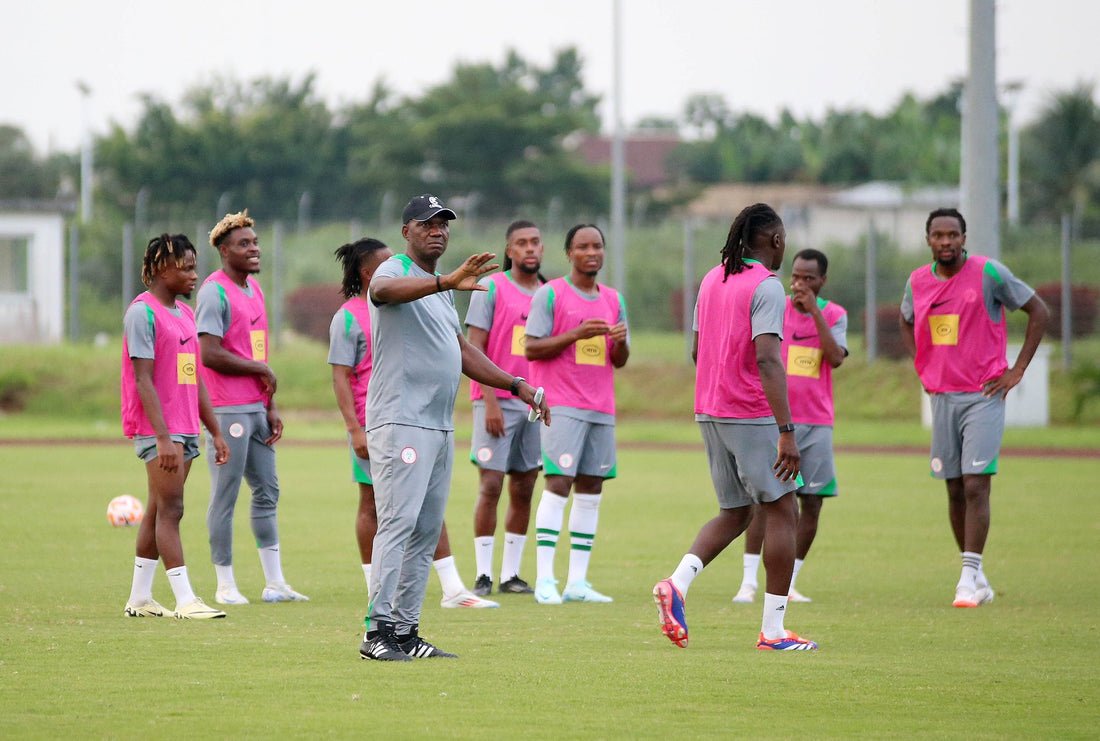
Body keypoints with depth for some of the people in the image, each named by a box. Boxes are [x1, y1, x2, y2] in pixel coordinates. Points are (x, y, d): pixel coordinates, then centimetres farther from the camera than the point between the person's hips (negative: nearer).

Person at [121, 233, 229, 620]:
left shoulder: (184, 313, 17)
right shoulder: (143, 312, -10)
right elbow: (143, 381, -16)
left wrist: (216, 432, 19)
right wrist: (163, 438, -22)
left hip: (185, 430, 9)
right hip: (157, 430, -9)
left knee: (159, 511, 10)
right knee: (170, 509, -10)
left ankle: (139, 599, 15)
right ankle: (185, 601, -13)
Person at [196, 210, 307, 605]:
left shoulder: (254, 288, 16)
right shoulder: (214, 292, -11)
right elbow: (211, 354, -19)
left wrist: (271, 407, 15)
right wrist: (262, 370, -9)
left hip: (256, 407, 9)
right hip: (227, 410, -9)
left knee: (267, 491, 10)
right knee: (224, 498, -3)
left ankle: (274, 582, 15)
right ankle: (225, 584, 2)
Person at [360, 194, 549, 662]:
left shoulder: (440, 289, 22)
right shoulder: (394, 273, -6)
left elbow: (462, 352, 29)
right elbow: (384, 290, -33)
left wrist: (517, 386, 22)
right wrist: (447, 282, -47)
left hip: (440, 426, 9)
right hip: (400, 423, -9)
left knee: (427, 531, 7)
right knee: (398, 522, -15)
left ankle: (405, 630, 9)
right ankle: (378, 631, -18)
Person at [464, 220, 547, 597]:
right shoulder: (491, 288, -2)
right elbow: (474, 347, -6)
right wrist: (490, 401, -14)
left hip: (536, 405, 5)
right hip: (498, 401, -5)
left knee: (524, 489, 5)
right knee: (490, 485, -8)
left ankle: (511, 575, 10)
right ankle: (483, 575, -5)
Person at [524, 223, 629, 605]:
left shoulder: (613, 299, 16)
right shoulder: (550, 294, -1)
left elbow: (619, 361, 17)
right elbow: (531, 348, -6)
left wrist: (621, 341, -6)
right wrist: (576, 334, -17)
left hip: (601, 409, 6)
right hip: (561, 405, -6)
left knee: (591, 489, 3)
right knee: (558, 485, -13)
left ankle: (577, 581, 4)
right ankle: (545, 580, -14)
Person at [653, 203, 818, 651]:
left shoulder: (712, 280, 12)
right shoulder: (766, 287, -13)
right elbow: (767, 360, -22)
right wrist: (787, 432, -25)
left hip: (709, 412, 8)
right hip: (753, 415, -8)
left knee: (734, 513, 17)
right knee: (782, 511, 2)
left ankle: (677, 584, -7)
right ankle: (773, 629, 1)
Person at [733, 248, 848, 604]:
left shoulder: (835, 315, 4)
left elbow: (836, 359, -13)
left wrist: (815, 310, -16)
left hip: (816, 424, 2)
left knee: (812, 503, 1)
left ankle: (789, 584, 11)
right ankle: (748, 582, -7)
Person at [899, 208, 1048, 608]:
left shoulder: (989, 273, -9)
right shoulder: (918, 282, 5)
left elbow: (1039, 311, -3)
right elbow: (906, 320, 28)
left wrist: (1018, 370, -5)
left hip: (984, 395, -5)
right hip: (942, 396, 5)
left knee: (976, 486, -13)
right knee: (955, 491, 7)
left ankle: (969, 578, -13)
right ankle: (977, 576, 17)